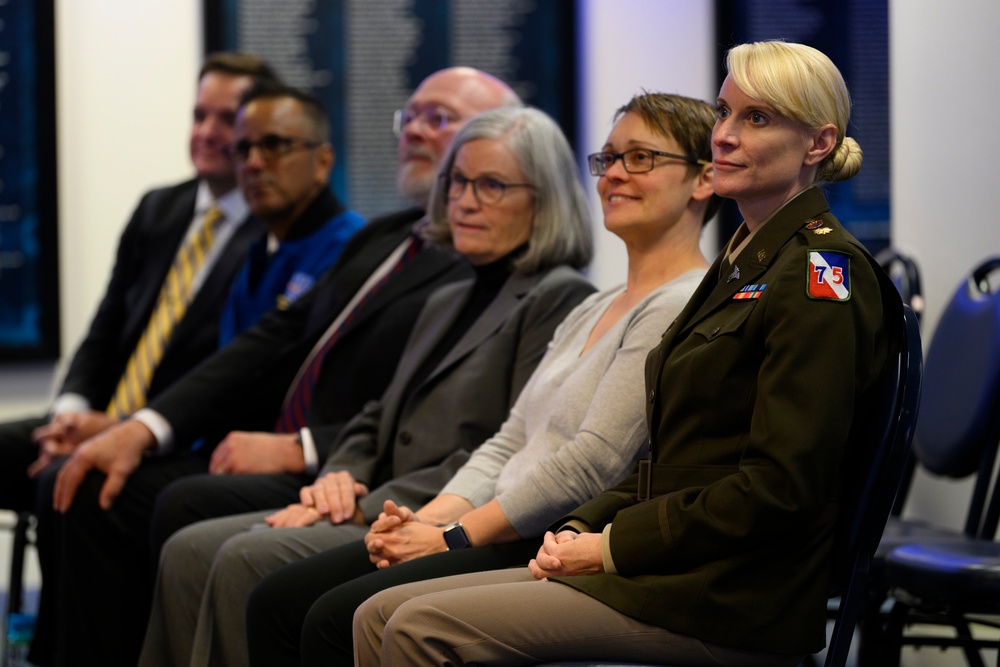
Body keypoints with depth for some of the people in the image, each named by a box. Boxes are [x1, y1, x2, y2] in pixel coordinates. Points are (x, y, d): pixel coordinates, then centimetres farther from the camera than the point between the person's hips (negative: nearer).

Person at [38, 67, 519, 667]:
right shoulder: (382, 238, 22)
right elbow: (276, 340, 15)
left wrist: (297, 450, -19)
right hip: (275, 456, 9)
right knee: (99, 493, -5)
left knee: (189, 507, -28)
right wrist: (145, 428, 3)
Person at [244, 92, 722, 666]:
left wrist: (457, 535, -12)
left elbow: (592, 464, -17)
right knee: (278, 601, -2)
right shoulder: (593, 311, 23)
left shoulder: (684, 309, -10)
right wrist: (431, 518, 0)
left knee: (337, 620, -23)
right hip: (503, 533, 10)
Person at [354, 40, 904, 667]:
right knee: (380, 615, -1)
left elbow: (780, 486, -19)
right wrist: (582, 528, 5)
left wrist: (614, 545, -13)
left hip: (729, 602, -9)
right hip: (677, 568, 9)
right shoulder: (742, 263, 20)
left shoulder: (820, 275, -11)